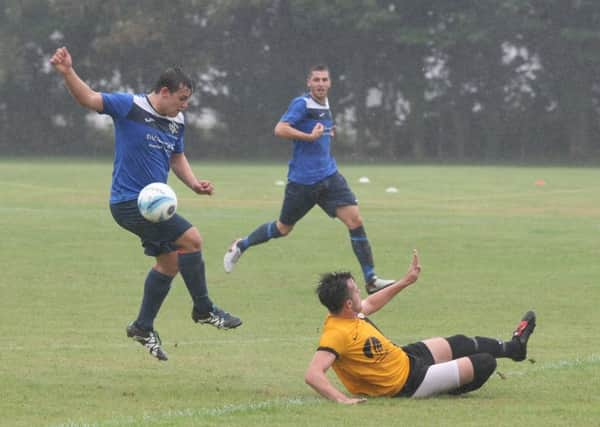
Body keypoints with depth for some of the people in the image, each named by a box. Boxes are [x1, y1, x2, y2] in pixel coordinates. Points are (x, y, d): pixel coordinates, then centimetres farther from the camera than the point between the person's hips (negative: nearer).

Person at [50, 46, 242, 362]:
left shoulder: (176, 122, 9)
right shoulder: (130, 107, -12)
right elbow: (88, 99, -19)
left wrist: (194, 183, 8)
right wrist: (67, 73, -35)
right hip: (130, 202, -9)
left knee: (169, 262, 16)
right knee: (191, 239, -16)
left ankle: (143, 327, 30)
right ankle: (204, 310, -2)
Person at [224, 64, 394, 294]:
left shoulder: (325, 104, 12)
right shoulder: (302, 104, -13)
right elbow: (280, 129, -25)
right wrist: (311, 136, -29)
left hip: (329, 176, 6)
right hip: (303, 179, -6)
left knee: (355, 219, -10)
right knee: (283, 228, 10)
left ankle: (371, 279, -10)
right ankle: (240, 246, 36)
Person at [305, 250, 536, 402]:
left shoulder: (346, 314, -6)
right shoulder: (337, 333, -34)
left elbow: (370, 304, 17)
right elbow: (313, 374, -42)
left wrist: (405, 282, 21)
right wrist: (340, 398, -55)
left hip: (404, 356, 10)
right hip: (408, 382, -10)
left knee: (461, 344, 28)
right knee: (484, 363, -3)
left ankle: (514, 346, 55)